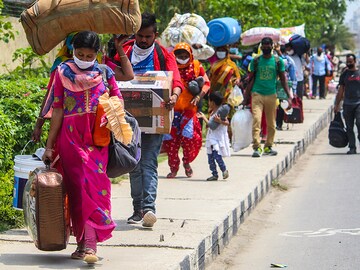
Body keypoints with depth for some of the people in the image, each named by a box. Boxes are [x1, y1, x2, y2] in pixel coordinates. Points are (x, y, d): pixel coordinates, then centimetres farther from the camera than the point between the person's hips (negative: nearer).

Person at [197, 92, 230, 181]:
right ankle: (214, 174, 12)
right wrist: (203, 117, 36)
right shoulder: (212, 113, 16)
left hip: (219, 139, -9)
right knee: (210, 157, 6)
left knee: (217, 154, -18)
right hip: (211, 138, 9)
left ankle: (224, 170, 1)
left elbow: (227, 123, -18)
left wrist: (219, 121, -34)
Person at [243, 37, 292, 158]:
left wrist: (289, 96, -1)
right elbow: (251, 80, 8)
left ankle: (268, 146, 19)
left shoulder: (278, 61, 5)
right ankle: (256, 147, -15)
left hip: (271, 94, 1)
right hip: (257, 94, -1)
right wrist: (246, 98, 4)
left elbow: (283, 80, 7)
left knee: (271, 123, 6)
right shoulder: (255, 61, 5)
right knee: (256, 120, -14)